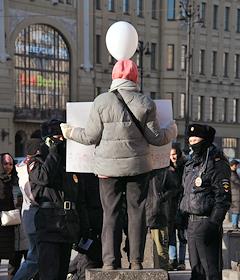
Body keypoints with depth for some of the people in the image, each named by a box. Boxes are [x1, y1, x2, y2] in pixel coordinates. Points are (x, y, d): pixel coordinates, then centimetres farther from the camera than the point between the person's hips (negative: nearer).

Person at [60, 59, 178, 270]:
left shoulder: (102, 101, -4)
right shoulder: (146, 103, -1)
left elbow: (91, 137, -1)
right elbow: (154, 137, 2)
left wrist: (71, 133, 17)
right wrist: (171, 132, 23)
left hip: (109, 167, -1)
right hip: (138, 166, 1)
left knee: (111, 214, 4)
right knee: (137, 213, 7)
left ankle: (110, 262, 2)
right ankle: (136, 262, 7)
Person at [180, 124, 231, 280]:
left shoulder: (216, 163, -11)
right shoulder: (192, 164, 17)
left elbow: (223, 198, -15)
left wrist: (213, 224, -21)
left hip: (206, 222, -9)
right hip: (192, 221, 9)